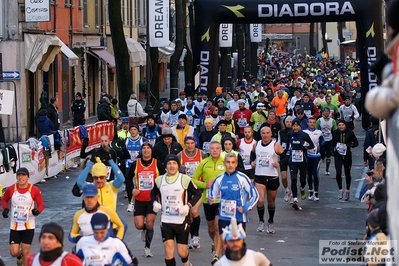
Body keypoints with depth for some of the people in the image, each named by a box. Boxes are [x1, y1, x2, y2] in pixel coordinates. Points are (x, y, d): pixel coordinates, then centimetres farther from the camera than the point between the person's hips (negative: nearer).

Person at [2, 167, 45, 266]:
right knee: (14, 252, 1)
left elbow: (41, 204, -3)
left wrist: (37, 210, -26)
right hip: (14, 226, 2)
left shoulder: (35, 190, -12)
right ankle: (20, 256, 39)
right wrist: (5, 209, -6)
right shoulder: (10, 189, -5)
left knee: (25, 251, 1)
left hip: (29, 226, -2)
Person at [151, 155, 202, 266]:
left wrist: (188, 205, -15)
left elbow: (197, 193, -1)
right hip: (166, 221, 2)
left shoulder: (185, 179, -8)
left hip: (182, 221, -2)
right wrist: (154, 202, -3)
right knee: (168, 251, -7)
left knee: (182, 252, 4)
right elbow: (153, 193, 18)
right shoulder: (159, 180, 2)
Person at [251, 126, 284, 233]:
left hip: (272, 177, -1)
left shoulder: (275, 145, -6)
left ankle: (271, 222, 33)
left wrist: (279, 163, -21)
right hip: (259, 176, 1)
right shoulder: (256, 145, 5)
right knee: (260, 200, -16)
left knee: (271, 202, 13)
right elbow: (253, 154, 23)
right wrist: (252, 161, 5)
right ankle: (261, 221, 4)